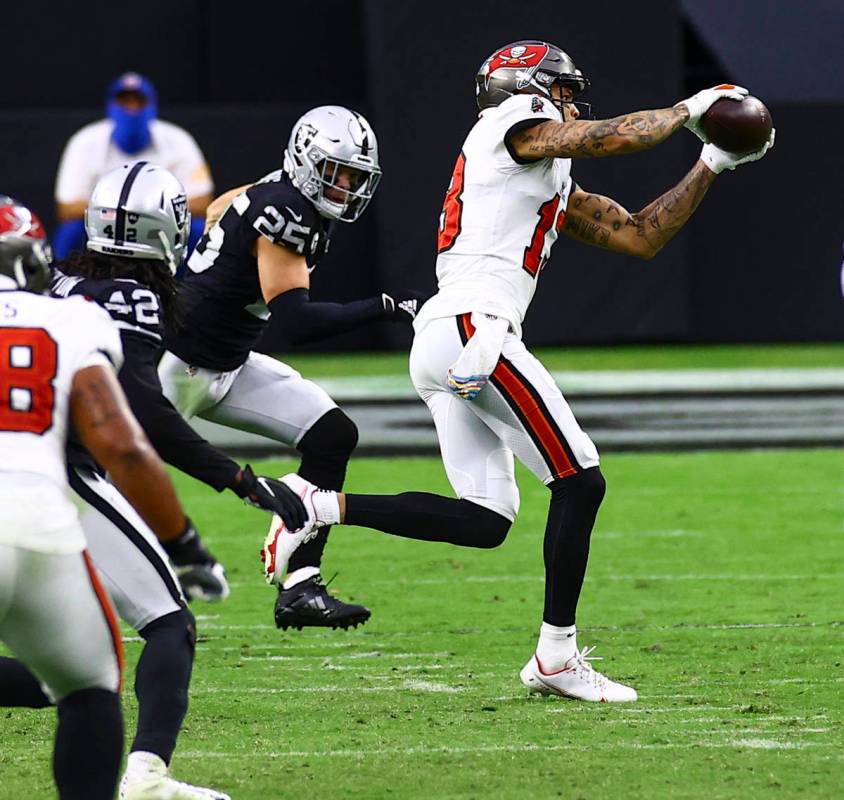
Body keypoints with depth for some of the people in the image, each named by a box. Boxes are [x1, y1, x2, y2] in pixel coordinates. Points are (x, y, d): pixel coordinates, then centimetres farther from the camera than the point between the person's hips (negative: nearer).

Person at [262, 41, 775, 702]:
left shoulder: (558, 191, 28)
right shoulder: (515, 122, 2)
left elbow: (640, 238, 27)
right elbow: (619, 137, -9)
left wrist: (712, 165, 25)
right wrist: (689, 109, 7)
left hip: (436, 348, 10)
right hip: (473, 331, -10)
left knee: (485, 520, 4)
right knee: (580, 483, -4)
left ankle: (322, 505, 1)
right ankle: (557, 655, 1)